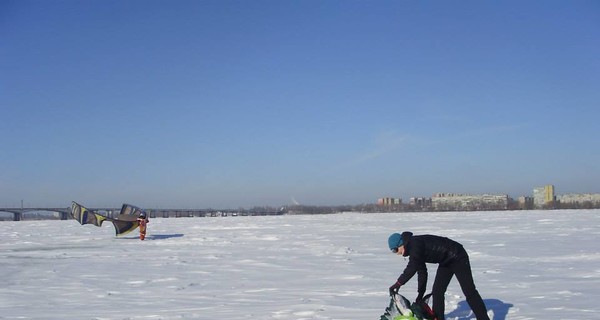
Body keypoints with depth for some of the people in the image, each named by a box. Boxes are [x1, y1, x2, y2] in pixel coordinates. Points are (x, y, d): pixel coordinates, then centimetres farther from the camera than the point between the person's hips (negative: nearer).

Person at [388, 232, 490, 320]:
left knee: (469, 291, -7)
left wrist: (398, 283, -33)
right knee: (437, 291, 5)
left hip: (457, 257, -10)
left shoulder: (415, 244, -27)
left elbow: (412, 268, -37)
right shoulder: (412, 249, 4)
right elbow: (422, 271, 9)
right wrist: (420, 293, 8)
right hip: (446, 262, 10)